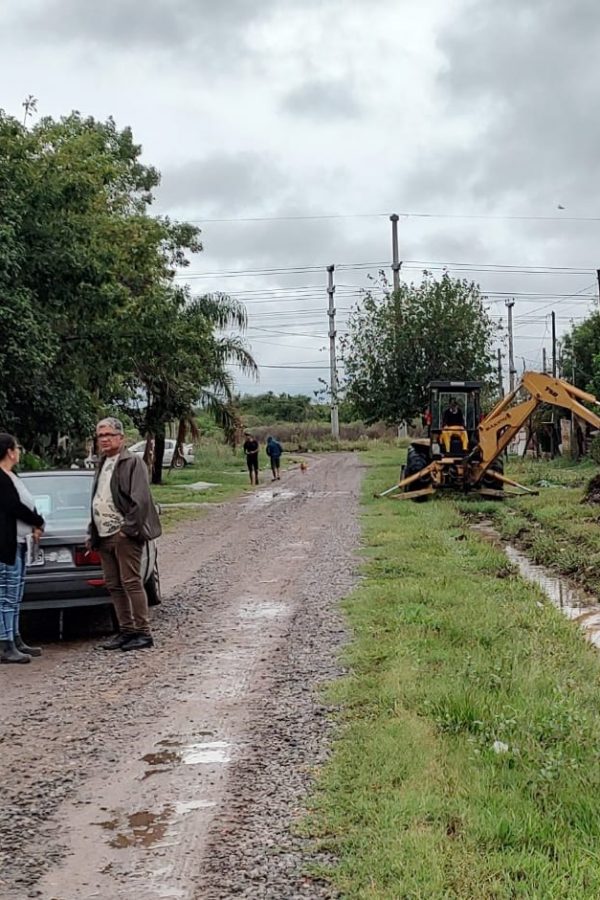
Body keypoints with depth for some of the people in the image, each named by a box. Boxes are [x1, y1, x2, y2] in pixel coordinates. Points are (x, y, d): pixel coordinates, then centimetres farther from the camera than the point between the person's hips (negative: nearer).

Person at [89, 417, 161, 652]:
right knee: (114, 586, 10)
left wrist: (128, 528, -17)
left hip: (124, 535, -8)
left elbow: (140, 500, -15)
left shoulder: (132, 462, -6)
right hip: (104, 535, 8)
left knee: (131, 583, -7)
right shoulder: (103, 464, 19)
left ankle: (143, 632, -2)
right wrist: (93, 533, 15)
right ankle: (126, 630, 18)